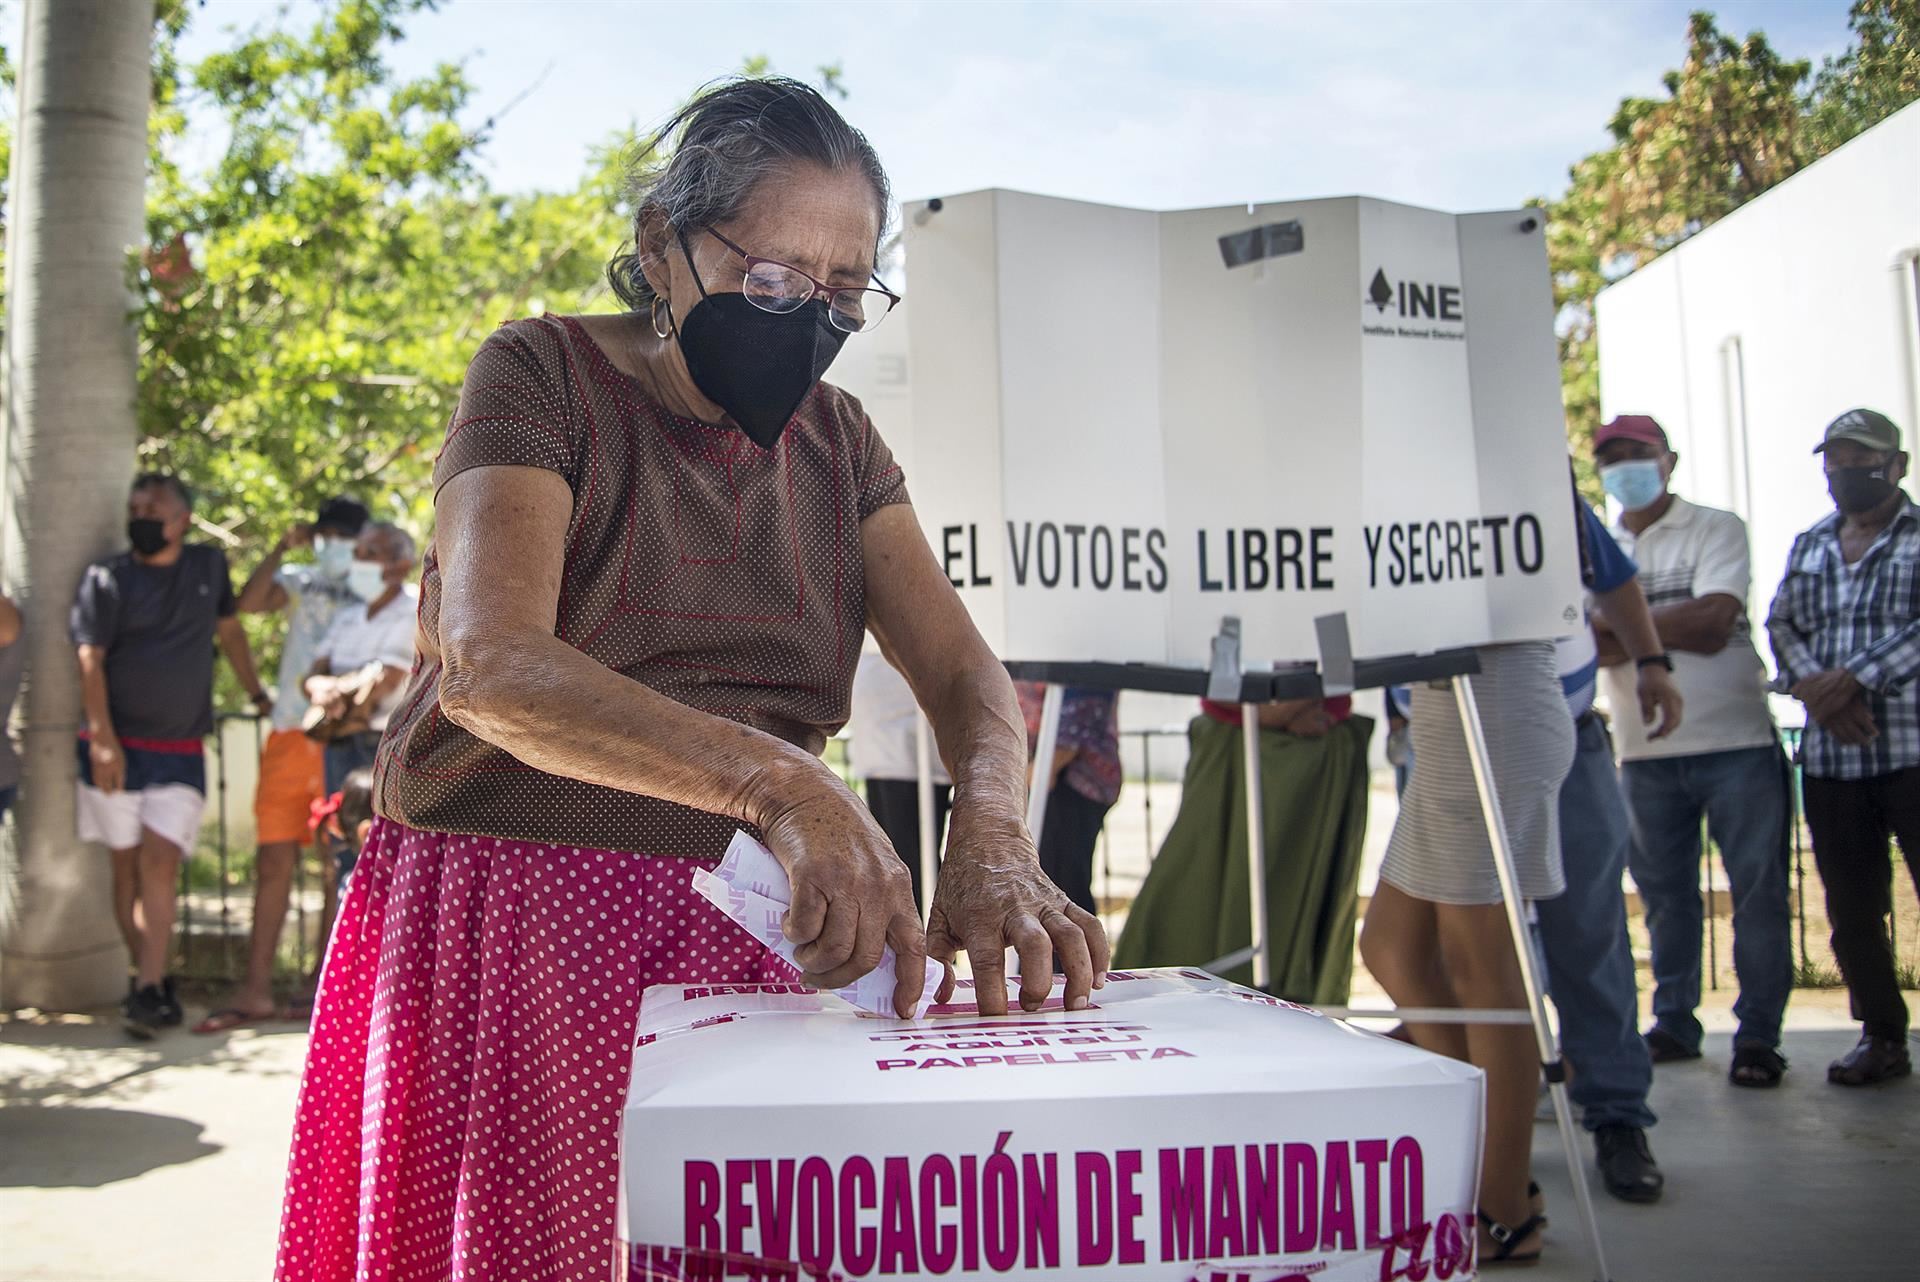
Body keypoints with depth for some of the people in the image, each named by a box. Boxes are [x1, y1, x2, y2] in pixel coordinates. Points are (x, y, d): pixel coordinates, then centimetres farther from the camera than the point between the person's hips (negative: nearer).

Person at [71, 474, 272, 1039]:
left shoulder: (209, 565, 9)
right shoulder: (107, 578, -1)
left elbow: (229, 631, 22)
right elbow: (90, 660, -6)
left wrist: (257, 694, 27)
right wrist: (103, 739, -14)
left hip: (180, 750, 1)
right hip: (118, 747, 0)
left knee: (159, 863, -11)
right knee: (127, 866, 5)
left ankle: (148, 991, -14)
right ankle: (150, 979, 16)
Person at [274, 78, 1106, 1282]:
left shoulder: (839, 440, 8)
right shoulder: (545, 376, -7)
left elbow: (964, 672, -2)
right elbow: (491, 663, -23)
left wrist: (991, 837, -24)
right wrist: (780, 782, -36)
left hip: (744, 932, 4)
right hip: (515, 916, -3)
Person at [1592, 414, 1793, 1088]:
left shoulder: (1716, 529, 2)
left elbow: (1715, 621, -13)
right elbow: (1594, 649, -2)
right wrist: (1676, 627, -14)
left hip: (1737, 743, -3)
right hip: (1646, 753, 3)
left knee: (1758, 889, -2)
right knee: (1664, 893, 9)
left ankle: (1758, 1033, 6)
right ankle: (1674, 1022, 20)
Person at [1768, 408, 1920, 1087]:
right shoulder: (1807, 547, 18)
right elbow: (1783, 625, 9)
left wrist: (1854, 679, -18)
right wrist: (1813, 687, -9)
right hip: (1830, 757, 5)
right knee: (1852, 907, 9)